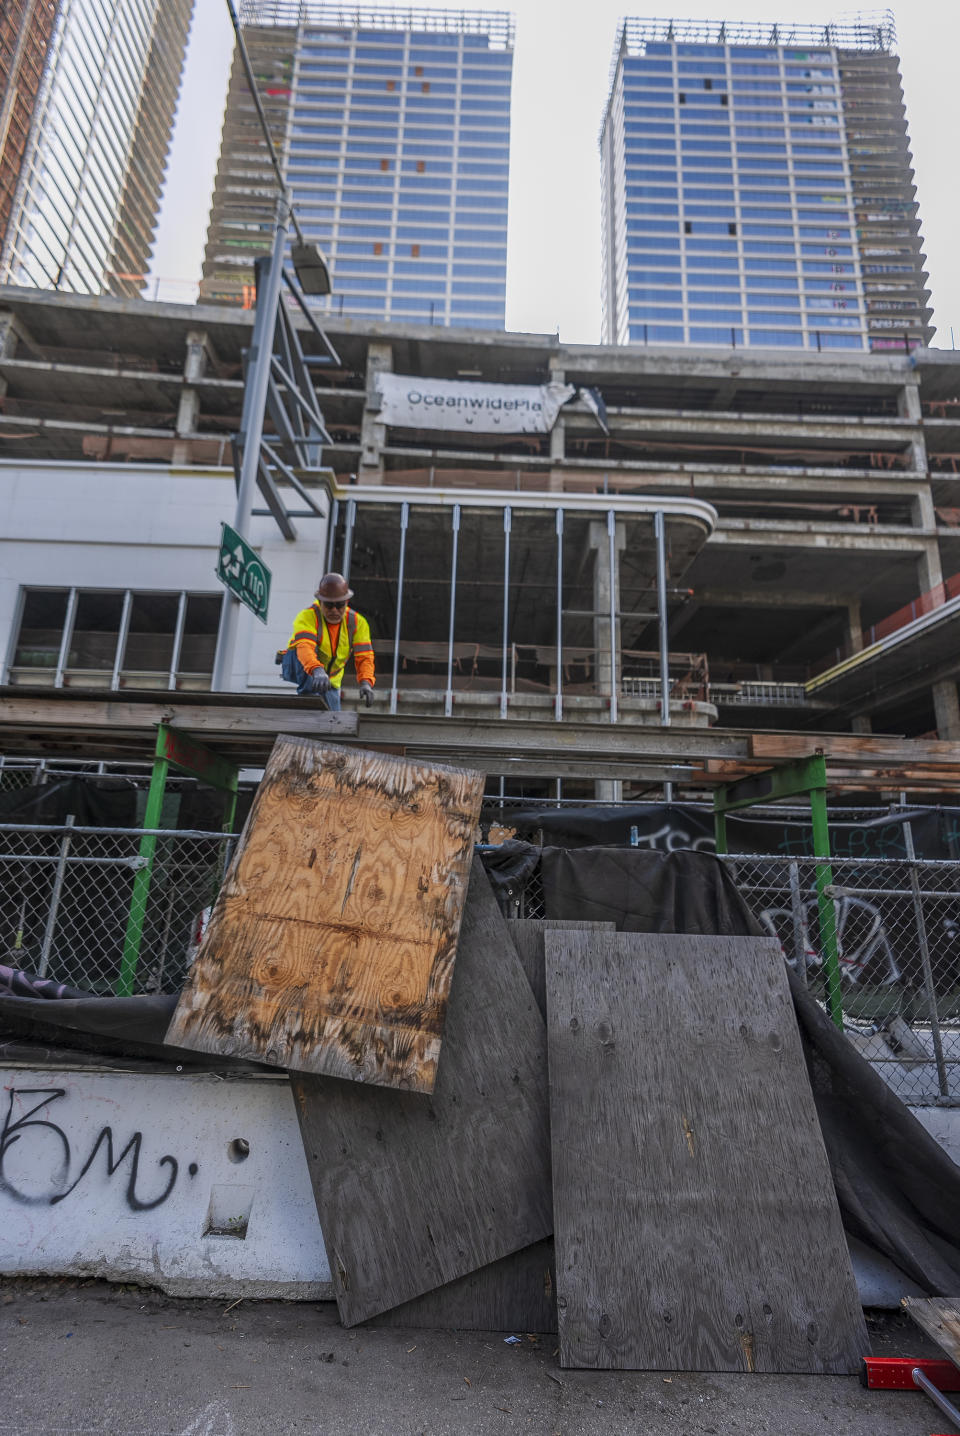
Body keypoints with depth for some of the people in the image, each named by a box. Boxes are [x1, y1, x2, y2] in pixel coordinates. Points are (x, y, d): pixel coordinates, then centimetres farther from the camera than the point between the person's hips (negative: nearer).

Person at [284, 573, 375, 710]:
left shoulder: (357, 622, -12)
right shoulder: (307, 616, -24)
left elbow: (364, 656, -20)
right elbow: (304, 647, -43)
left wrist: (366, 682, -40)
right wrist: (317, 671, -63)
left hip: (331, 680, 4)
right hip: (299, 671, -4)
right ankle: (307, 693, -33)